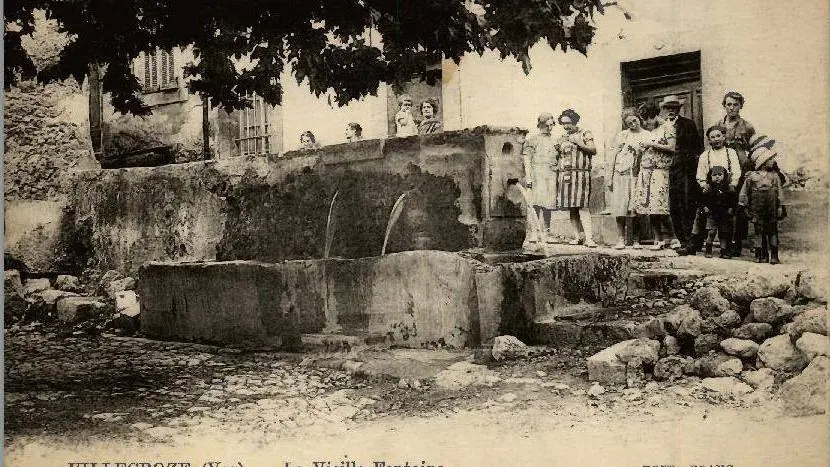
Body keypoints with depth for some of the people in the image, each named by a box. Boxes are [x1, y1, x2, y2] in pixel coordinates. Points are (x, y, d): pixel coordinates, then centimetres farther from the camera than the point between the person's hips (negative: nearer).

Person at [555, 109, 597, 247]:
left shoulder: (585, 134, 5)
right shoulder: (562, 137, 21)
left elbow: (593, 150, -6)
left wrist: (578, 142, -14)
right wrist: (557, 152, 9)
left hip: (580, 174, -6)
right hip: (564, 175, 6)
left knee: (582, 206, -15)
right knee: (570, 208, 3)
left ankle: (589, 238, -18)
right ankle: (578, 236, 8)